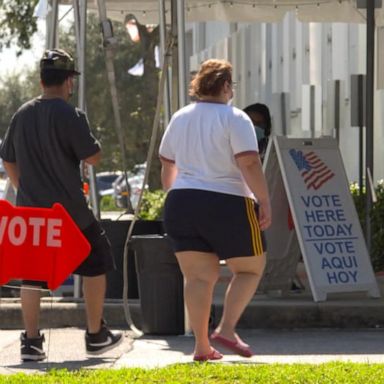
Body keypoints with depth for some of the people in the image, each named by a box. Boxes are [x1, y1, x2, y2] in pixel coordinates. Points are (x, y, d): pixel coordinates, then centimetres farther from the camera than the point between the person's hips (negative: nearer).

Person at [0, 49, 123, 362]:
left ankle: (31, 342, 1)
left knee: (31, 276, 7)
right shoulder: (70, 116, -12)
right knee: (95, 265, 12)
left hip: (30, 209, 5)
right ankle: (96, 336, 16)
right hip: (68, 211, -5)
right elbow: (93, 158, -10)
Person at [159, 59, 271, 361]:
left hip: (181, 204, 5)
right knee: (250, 268, 10)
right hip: (227, 206, -5)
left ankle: (202, 345, 1)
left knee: (199, 276, 6)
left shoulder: (180, 119, 12)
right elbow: (249, 164, -16)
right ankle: (227, 329, -5)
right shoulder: (234, 119, -8)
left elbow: (167, 166, 20)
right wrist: (265, 202, -13)